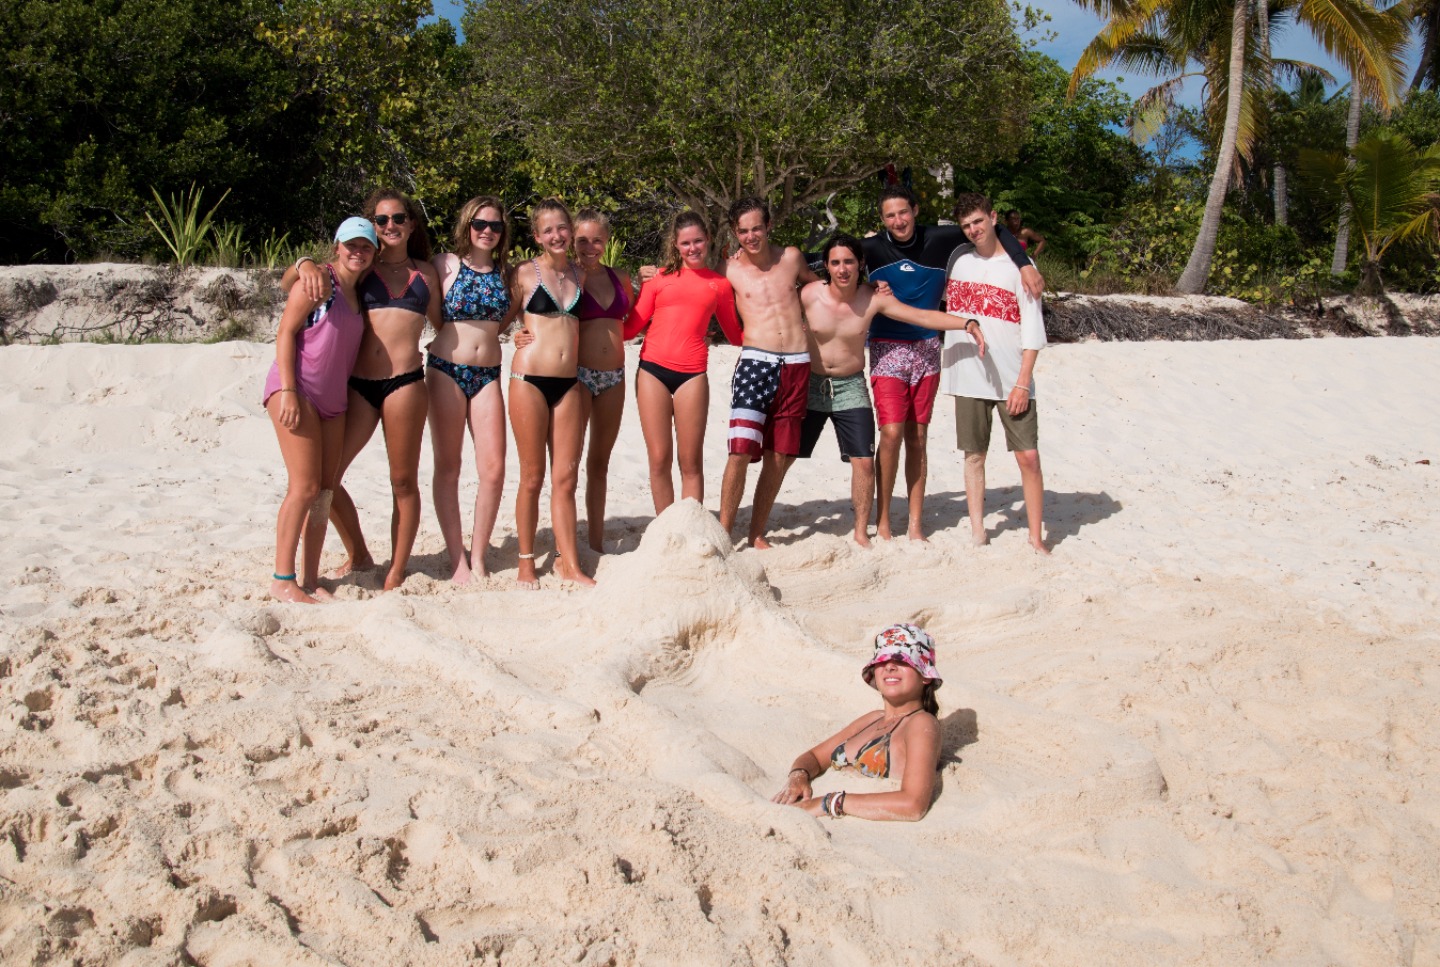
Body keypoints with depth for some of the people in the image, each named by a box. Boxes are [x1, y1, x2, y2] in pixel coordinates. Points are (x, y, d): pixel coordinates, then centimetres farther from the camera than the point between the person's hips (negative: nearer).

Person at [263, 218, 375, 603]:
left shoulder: (358, 293, 16)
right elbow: (285, 332, -11)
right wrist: (288, 390, -18)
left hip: (333, 398, 8)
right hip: (298, 390, -8)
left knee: (325, 490, 7)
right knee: (305, 486, -12)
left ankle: (311, 578, 14)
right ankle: (282, 580, -4)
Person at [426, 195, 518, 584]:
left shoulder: (504, 271, 12)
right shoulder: (446, 263, 0)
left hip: (488, 375, 3)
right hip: (447, 371, -3)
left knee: (493, 469, -5)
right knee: (448, 469, 2)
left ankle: (478, 556, 10)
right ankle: (457, 559, 10)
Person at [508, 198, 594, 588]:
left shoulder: (578, 275, 13)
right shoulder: (525, 273, -1)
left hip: (569, 383, 4)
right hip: (530, 379, -4)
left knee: (566, 478, 4)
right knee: (533, 477, 2)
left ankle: (569, 563, 9)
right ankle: (526, 563, 13)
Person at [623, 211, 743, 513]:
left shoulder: (719, 284, 12)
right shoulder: (659, 277, 10)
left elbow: (735, 335, 20)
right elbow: (633, 326, 10)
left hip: (692, 374, 0)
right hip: (652, 370, 0)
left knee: (691, 462, 2)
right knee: (659, 460, 2)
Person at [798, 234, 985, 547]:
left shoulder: (873, 299, -9)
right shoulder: (808, 295, -14)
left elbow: (922, 316, -11)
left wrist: (967, 323, -22)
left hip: (850, 388, 1)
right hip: (810, 384, -1)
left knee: (864, 461, -6)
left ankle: (861, 532, 10)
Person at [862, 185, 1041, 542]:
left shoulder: (938, 239, -3)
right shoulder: (872, 248, -6)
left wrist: (1025, 265, -9)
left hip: (926, 349, 2)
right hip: (887, 349, -2)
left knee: (917, 438, 6)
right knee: (892, 433, -13)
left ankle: (916, 526, 12)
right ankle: (882, 522, 0)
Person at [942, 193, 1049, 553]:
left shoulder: (1017, 264, -1)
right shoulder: (957, 259, 9)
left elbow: (1033, 328, -4)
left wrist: (1023, 381, -11)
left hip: (1012, 379, -3)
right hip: (968, 376, 3)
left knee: (1028, 457, -4)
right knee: (974, 456, 7)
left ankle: (1036, 538, 5)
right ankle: (978, 535, 15)